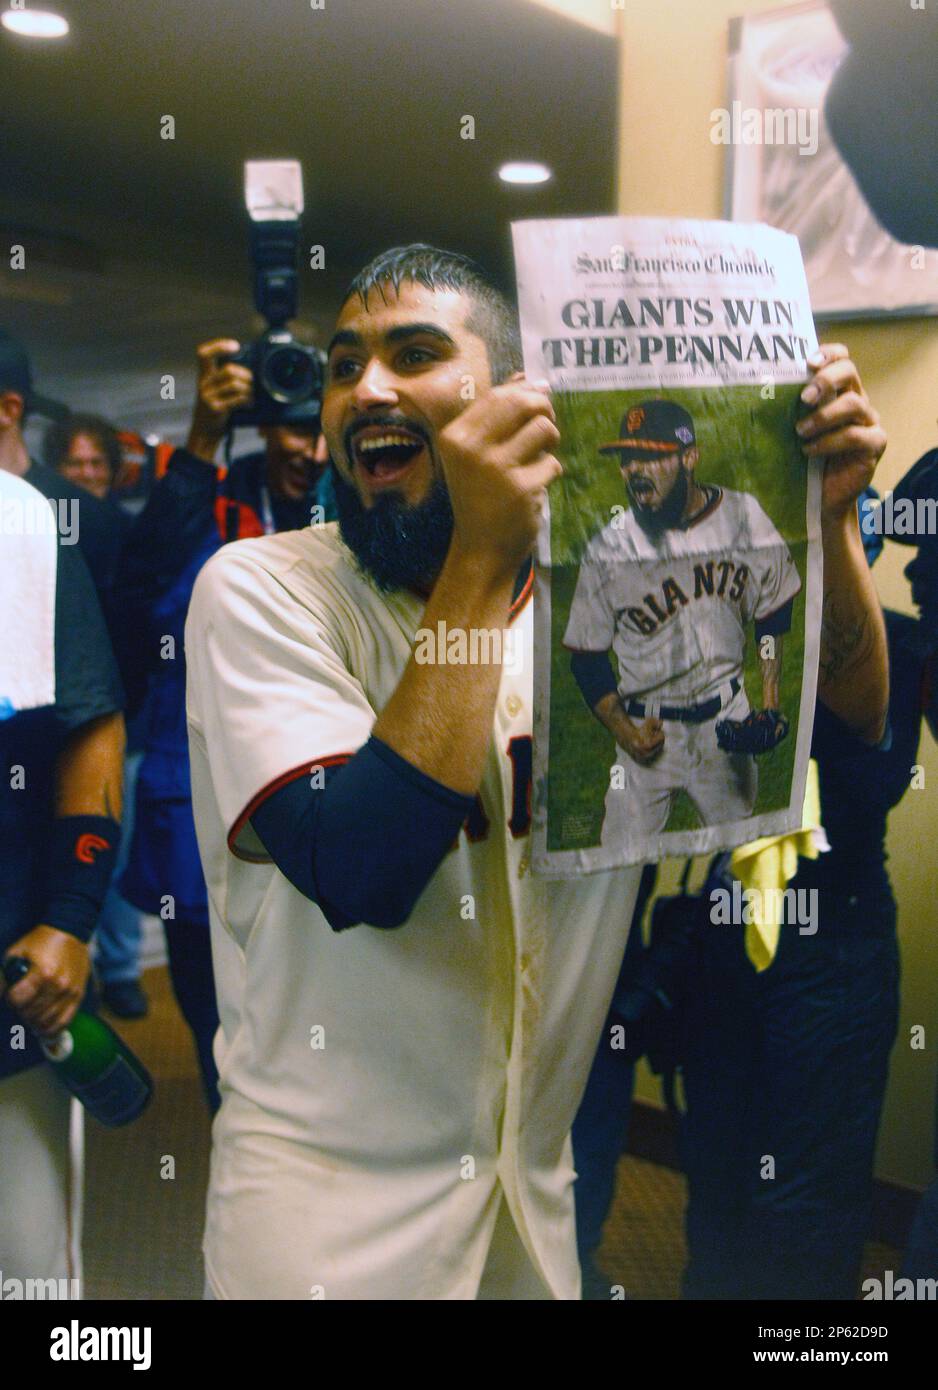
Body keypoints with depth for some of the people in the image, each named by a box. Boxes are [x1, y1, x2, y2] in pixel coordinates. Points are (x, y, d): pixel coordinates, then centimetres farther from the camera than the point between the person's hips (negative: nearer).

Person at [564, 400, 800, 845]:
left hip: (728, 713, 2)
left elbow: (773, 608, 8)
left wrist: (770, 696, 1)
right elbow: (587, 654, -5)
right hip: (647, 728, -2)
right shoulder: (608, 548, -13)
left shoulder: (743, 516, -6)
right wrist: (622, 730, -14)